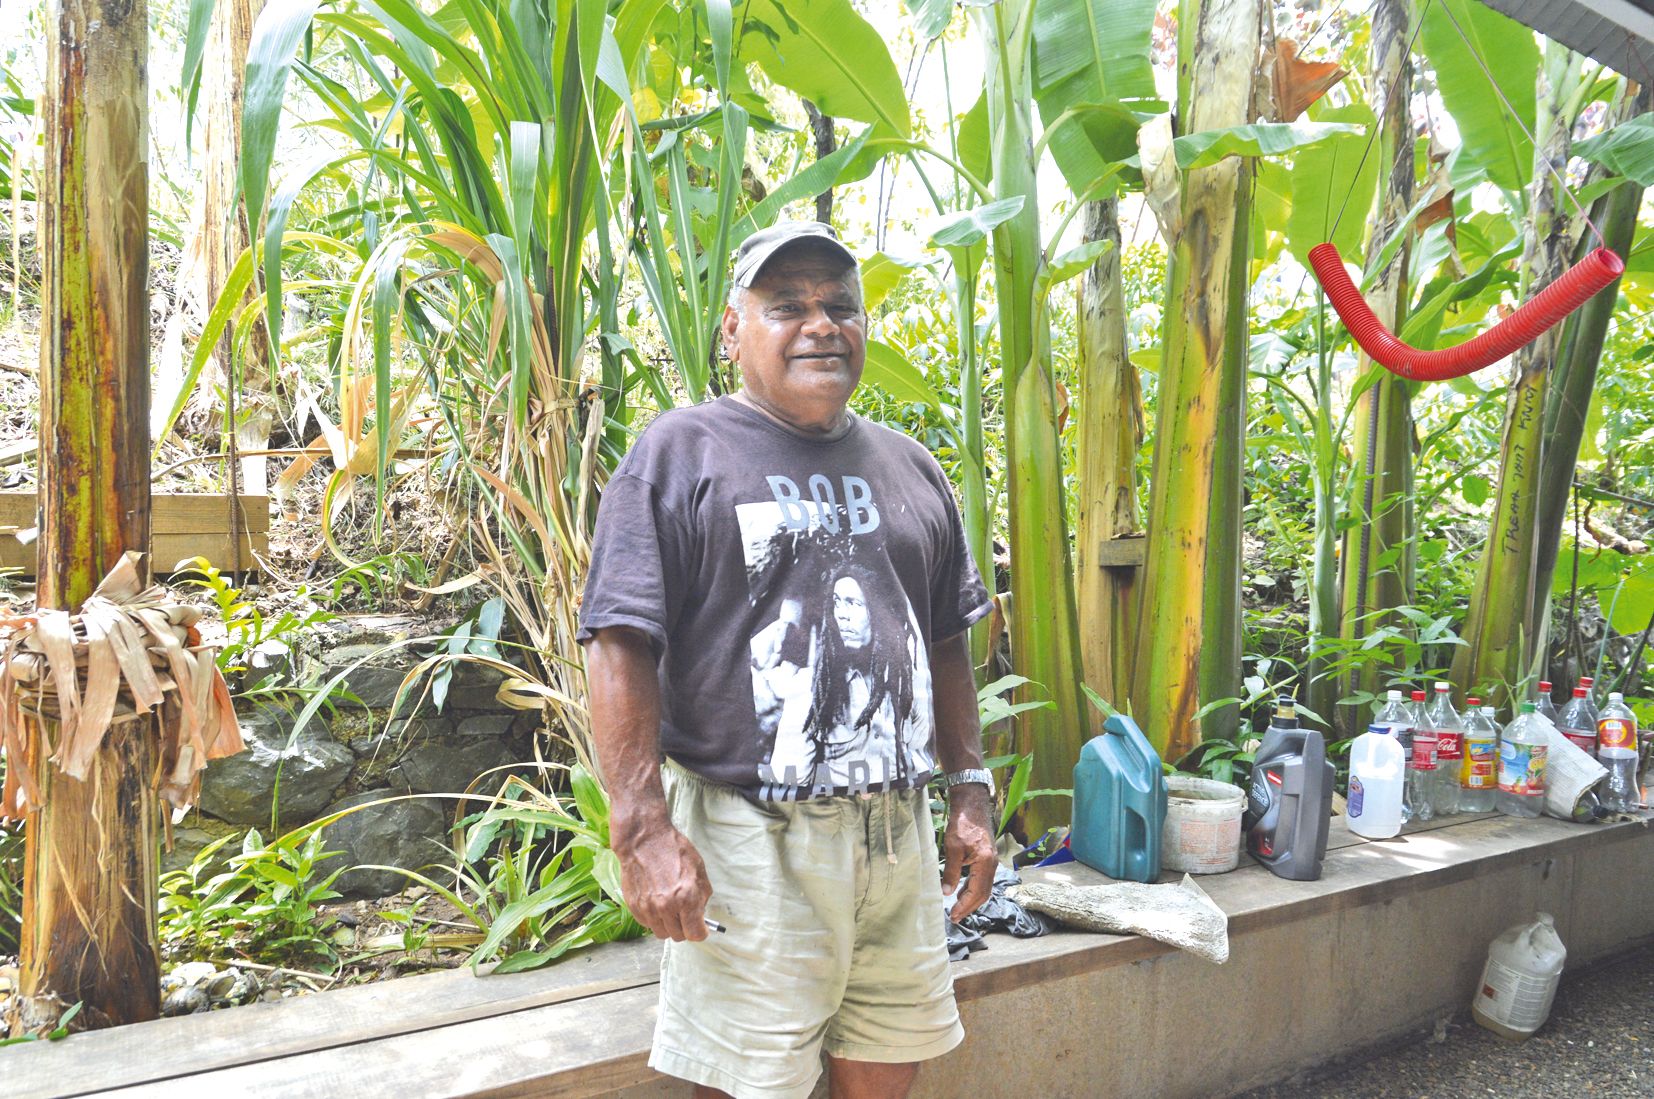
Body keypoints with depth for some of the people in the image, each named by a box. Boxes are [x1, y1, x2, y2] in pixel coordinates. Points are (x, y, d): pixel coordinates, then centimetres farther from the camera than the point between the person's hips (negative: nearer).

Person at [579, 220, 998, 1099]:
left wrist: (970, 793, 13)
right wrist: (644, 830, -17)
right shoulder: (680, 454, -4)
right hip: (750, 839, -5)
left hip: (898, 832, 6)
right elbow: (620, 647, -11)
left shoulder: (908, 466, 14)